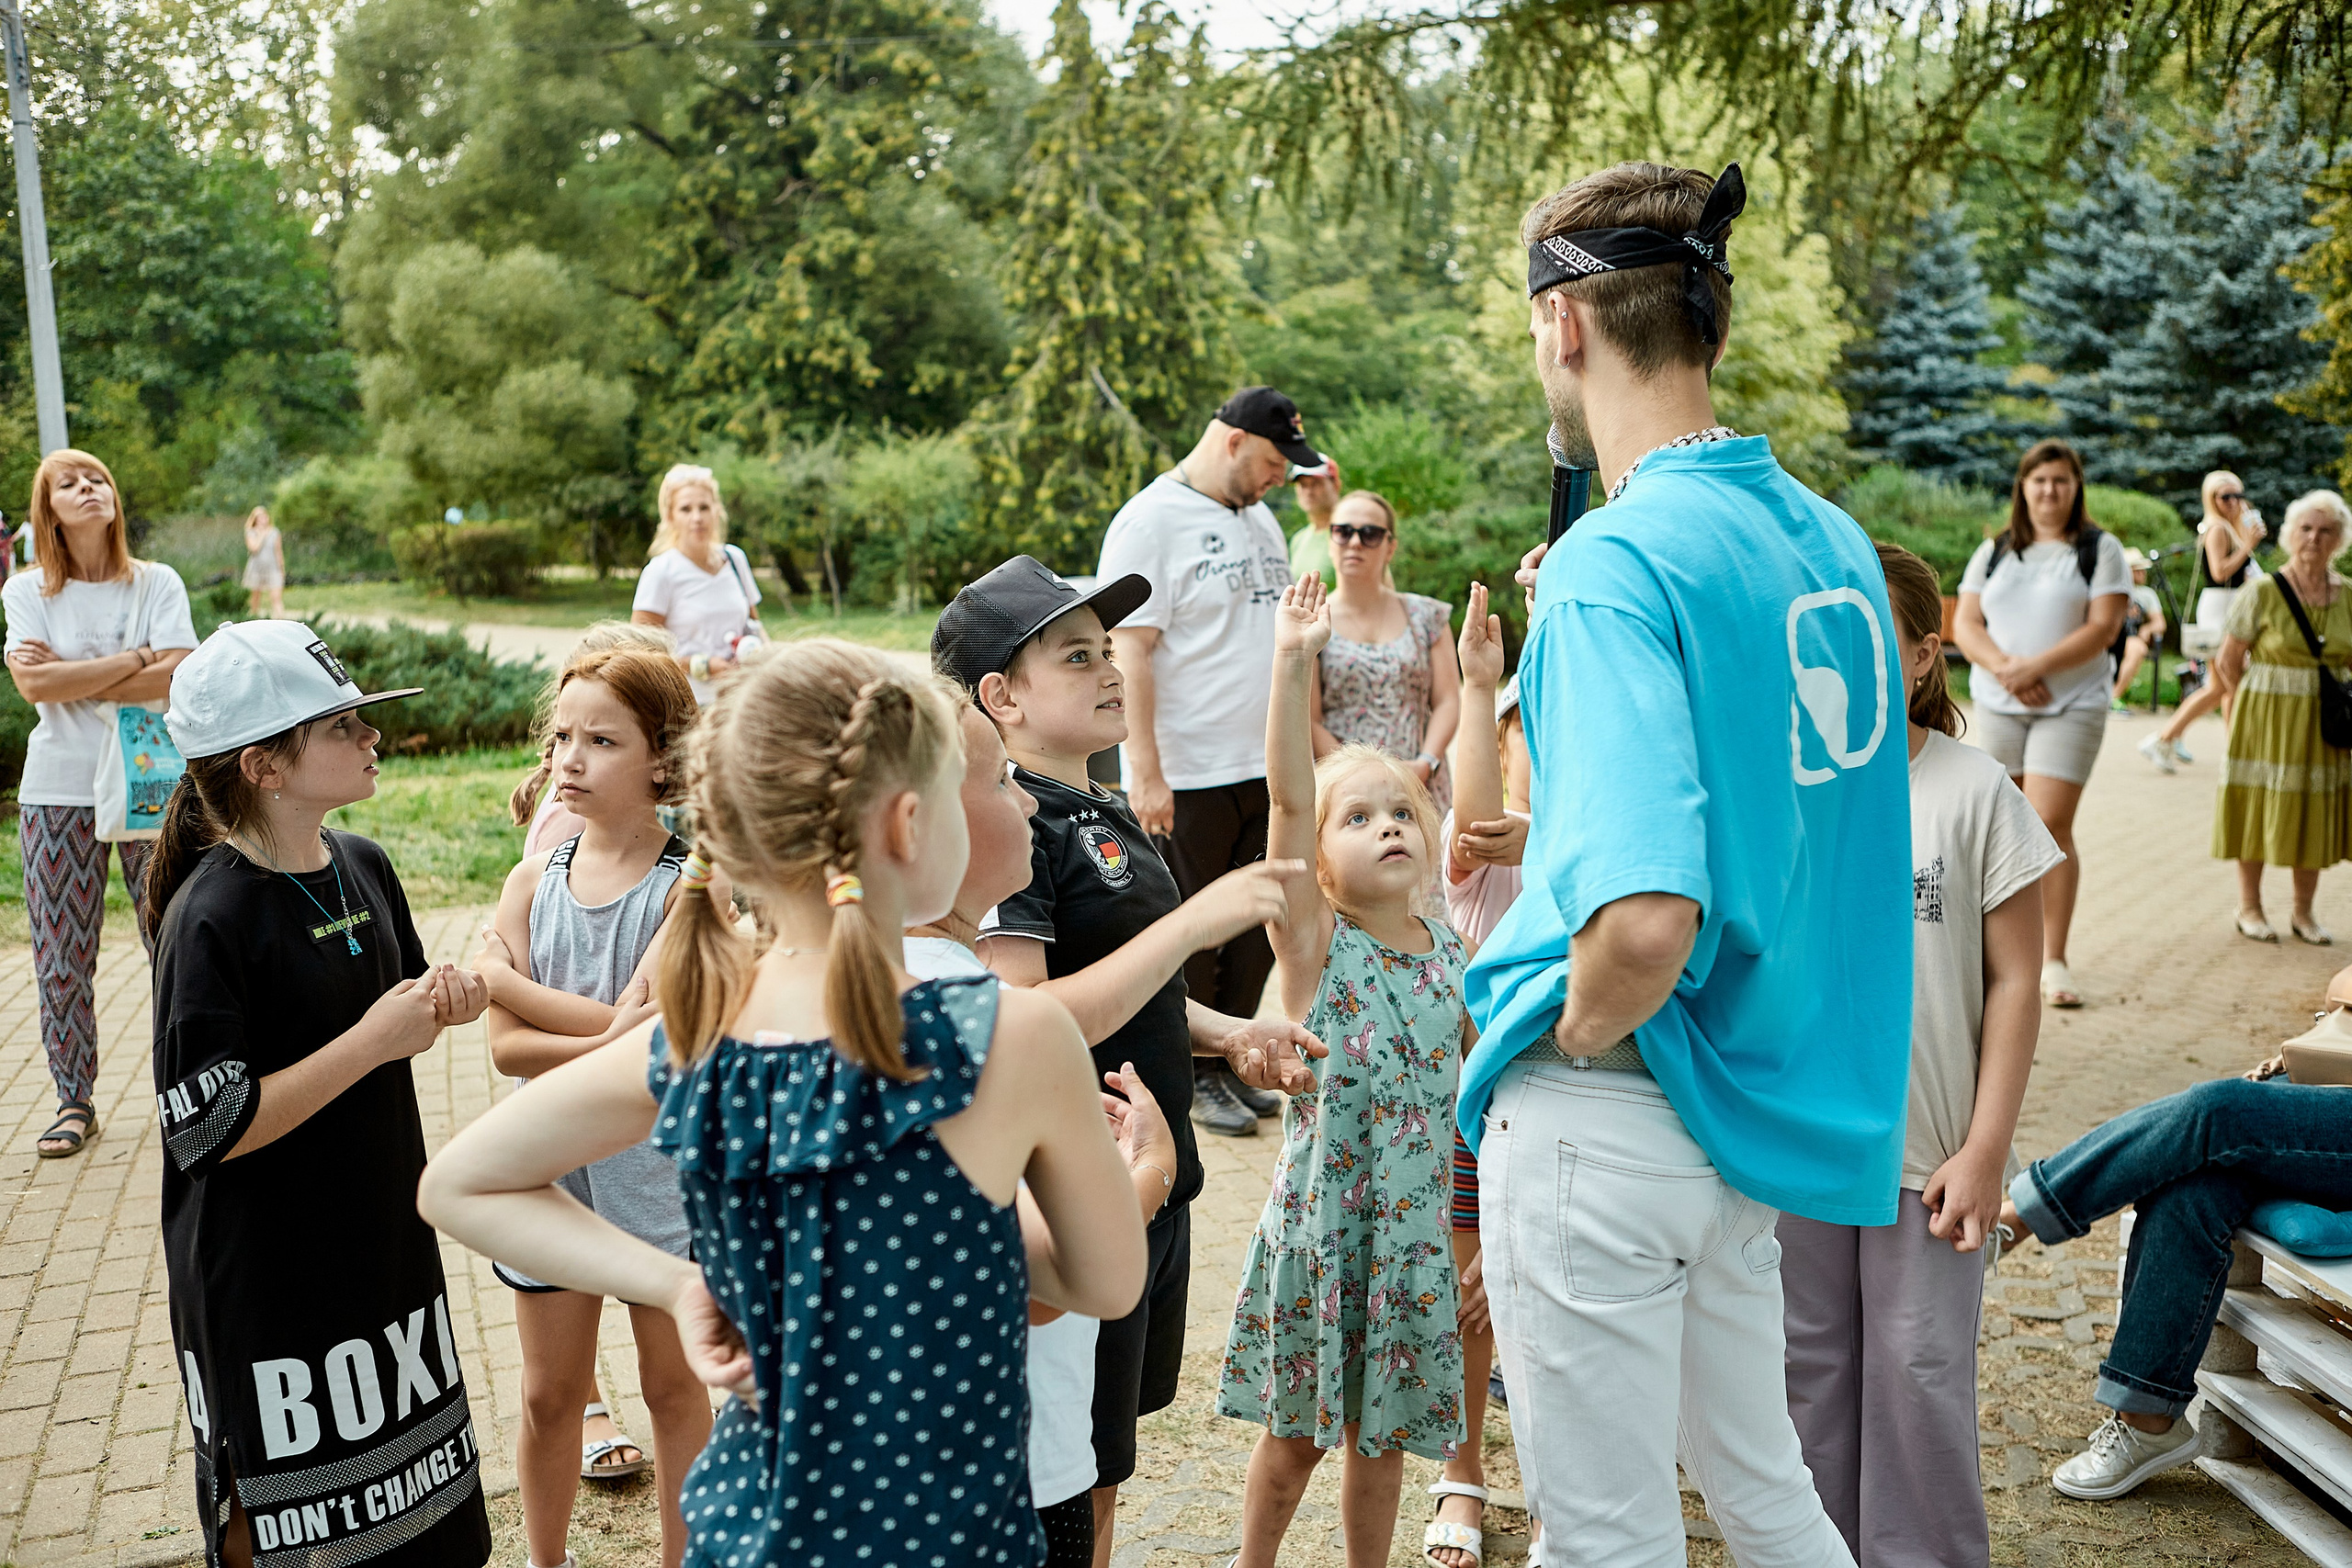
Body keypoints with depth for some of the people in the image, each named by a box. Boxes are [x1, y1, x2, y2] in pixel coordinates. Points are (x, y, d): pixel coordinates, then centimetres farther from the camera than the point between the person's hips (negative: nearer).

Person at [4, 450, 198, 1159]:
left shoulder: (158, 584, 3)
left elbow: (177, 677, -11)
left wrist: (74, 679, -12)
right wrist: (133, 659, -13)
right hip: (59, 789, 0)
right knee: (61, 956, 3)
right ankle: (75, 1102, 15)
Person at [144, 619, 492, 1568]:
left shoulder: (364, 867, 0)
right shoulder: (209, 918, -21)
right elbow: (208, 1130, -23)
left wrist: (440, 1004, -6)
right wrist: (374, 1040, -23)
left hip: (382, 1234, 7)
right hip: (266, 1282, -7)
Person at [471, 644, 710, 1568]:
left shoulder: (689, 884, -13)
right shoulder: (533, 882, -1)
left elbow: (639, 1024, -22)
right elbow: (506, 1049, -9)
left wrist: (499, 975, -13)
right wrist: (612, 1042, -25)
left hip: (657, 1157, -3)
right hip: (549, 1159, 3)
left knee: (674, 1385, 13)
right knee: (549, 1394, 15)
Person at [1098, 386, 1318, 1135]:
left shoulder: (1259, 518, 15)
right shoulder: (1152, 520, -10)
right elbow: (1129, 652, -16)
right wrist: (1147, 773, -20)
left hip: (1265, 770, 7)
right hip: (1188, 779, -7)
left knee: (1255, 932, 12)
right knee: (1190, 938, 4)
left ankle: (1232, 1066, 25)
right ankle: (1190, 1080, 18)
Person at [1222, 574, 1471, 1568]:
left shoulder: (1452, 954, 2)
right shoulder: (1314, 943, -11)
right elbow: (1287, 795, -24)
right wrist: (1292, 663, -32)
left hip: (1416, 1231, 3)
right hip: (1320, 1224, -3)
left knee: (1381, 1436, 16)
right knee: (1295, 1432, 13)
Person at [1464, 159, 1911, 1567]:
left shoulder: (1617, 565, -23)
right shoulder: (1835, 539, 4)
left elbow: (1646, 917, -34)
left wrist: (1576, 1032, -15)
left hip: (1608, 1121, -8)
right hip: (1758, 1109, 8)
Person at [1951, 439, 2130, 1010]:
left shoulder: (2100, 549, 2)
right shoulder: (1994, 552, 12)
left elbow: (2103, 628, -8)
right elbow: (1965, 625, 5)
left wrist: (2035, 667, -18)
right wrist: (2004, 669, -13)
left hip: (2071, 707, -4)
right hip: (1997, 706, 4)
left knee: (2050, 824, -12)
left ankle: (2053, 960, -8)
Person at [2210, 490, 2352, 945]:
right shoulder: (2263, 594, -8)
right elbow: (2228, 662, -4)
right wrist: (2259, 706, -2)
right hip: (2267, 720, -4)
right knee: (2260, 808, 3)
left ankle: (2304, 912, 21)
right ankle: (2249, 907, 17)